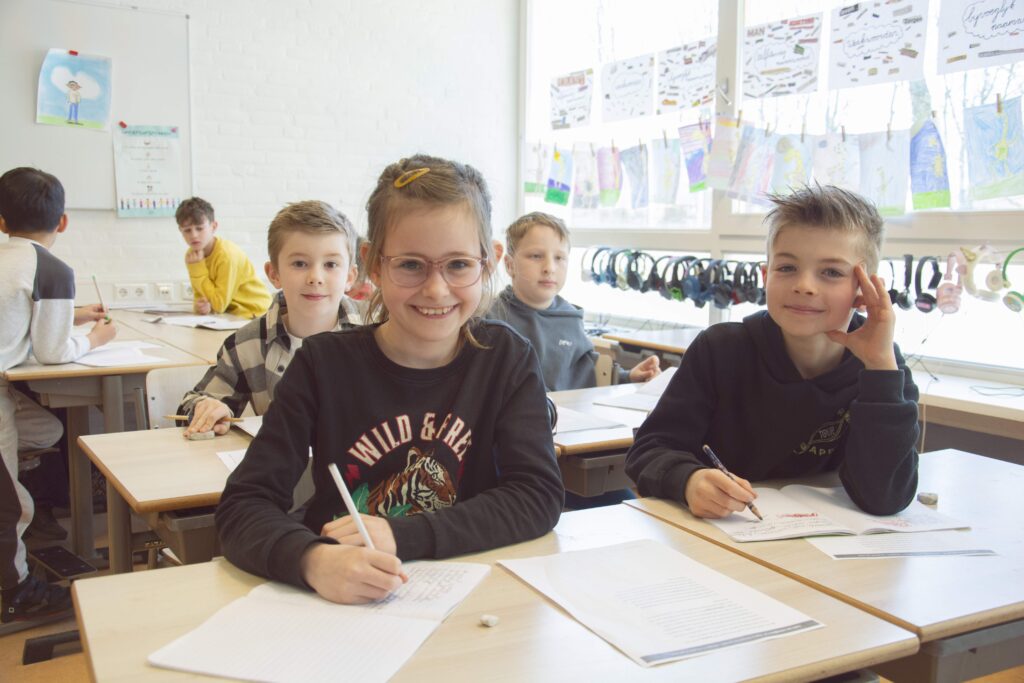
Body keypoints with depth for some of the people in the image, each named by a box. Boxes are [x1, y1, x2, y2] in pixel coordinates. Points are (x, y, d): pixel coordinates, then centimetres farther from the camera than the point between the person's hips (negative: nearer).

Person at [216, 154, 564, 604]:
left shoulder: (506, 359, -2)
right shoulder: (324, 363, -5)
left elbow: (538, 496, -10)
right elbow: (243, 505, -11)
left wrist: (401, 536, -22)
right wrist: (313, 560, -32)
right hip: (340, 603, 0)